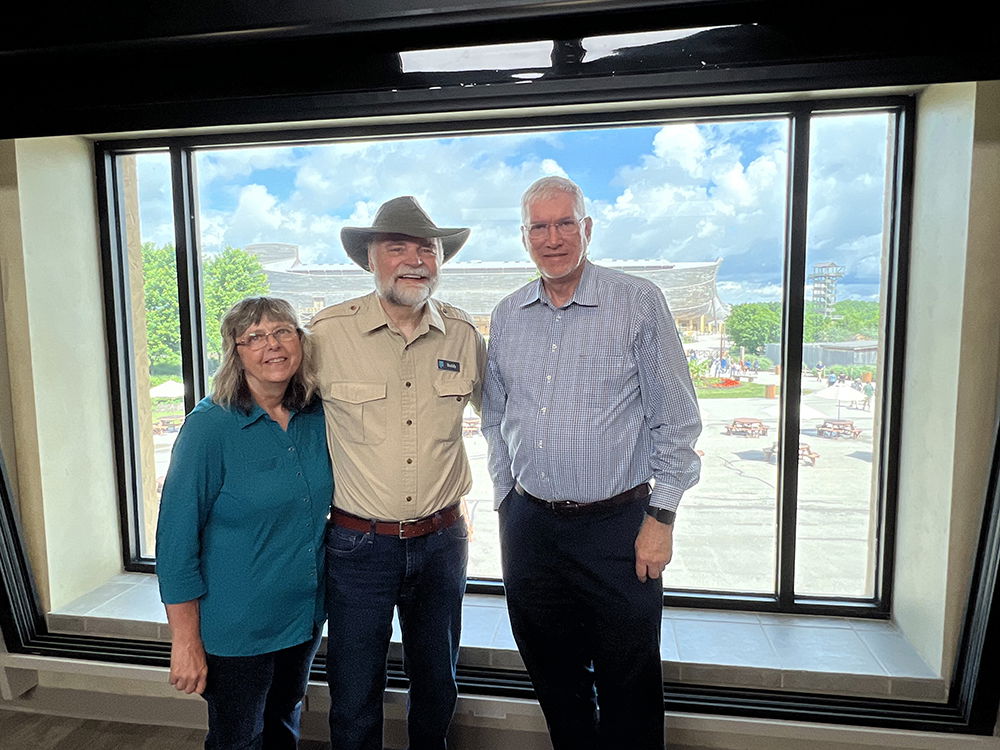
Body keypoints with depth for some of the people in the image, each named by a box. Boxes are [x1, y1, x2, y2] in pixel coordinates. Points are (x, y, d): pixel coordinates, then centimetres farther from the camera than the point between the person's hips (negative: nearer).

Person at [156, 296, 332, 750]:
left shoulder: (317, 417, -5)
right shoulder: (209, 426, -19)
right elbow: (176, 538, -16)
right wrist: (186, 642, -14)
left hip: (305, 615, 5)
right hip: (237, 628, -5)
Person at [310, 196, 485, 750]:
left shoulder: (463, 335, -2)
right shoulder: (327, 333, -12)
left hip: (442, 539, 3)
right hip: (358, 544, -2)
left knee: (437, 686, 23)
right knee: (355, 698, 14)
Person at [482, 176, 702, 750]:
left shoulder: (639, 303, -7)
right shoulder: (507, 317, 6)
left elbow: (677, 421, -6)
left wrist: (661, 517, -8)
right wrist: (507, 501, 11)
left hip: (617, 526, -4)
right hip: (529, 525, 4)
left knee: (628, 686, 11)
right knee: (554, 679, 19)